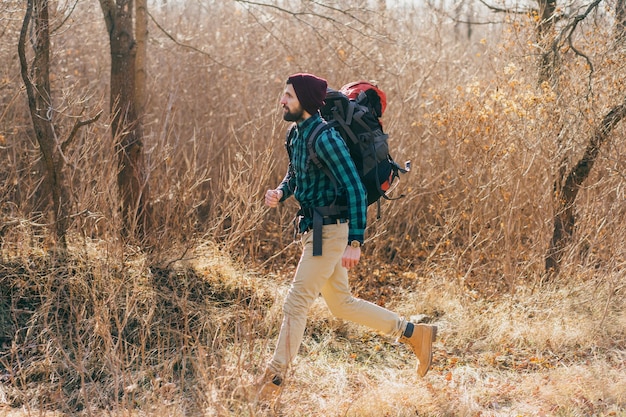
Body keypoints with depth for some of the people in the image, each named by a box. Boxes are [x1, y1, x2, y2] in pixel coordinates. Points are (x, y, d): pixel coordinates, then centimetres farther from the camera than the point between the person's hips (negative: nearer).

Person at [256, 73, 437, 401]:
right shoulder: (298, 134, 8)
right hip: (314, 229, 10)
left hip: (329, 232, -10)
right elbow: (293, 176, 24)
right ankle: (414, 334, 25)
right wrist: (279, 193, 0)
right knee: (341, 304, 16)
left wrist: (355, 242, -23)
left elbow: (355, 189, -21)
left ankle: (274, 378, 4)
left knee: (296, 303, -5)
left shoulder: (325, 138, -20)